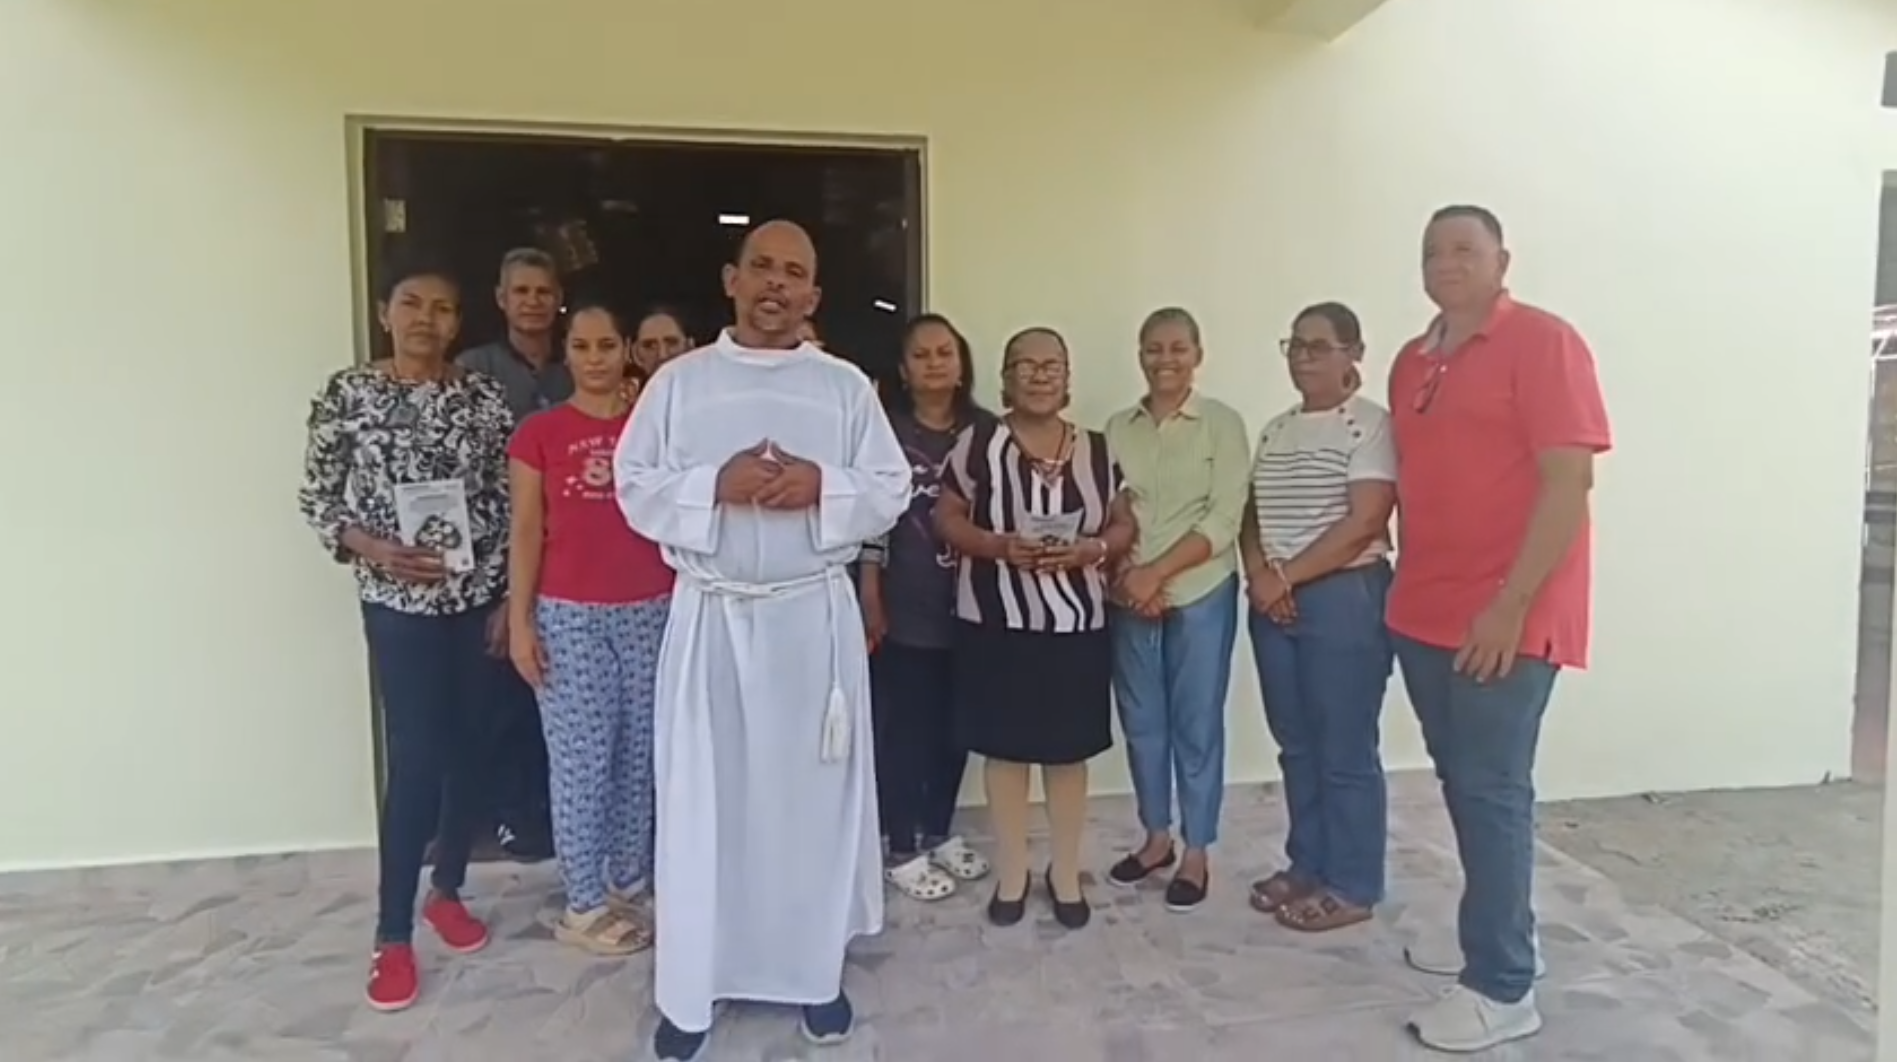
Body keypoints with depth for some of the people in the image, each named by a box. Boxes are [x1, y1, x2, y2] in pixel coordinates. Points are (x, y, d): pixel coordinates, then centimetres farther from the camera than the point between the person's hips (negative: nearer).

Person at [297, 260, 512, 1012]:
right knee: (414, 761, -4)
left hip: (479, 597, 3)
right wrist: (376, 550, -16)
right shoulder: (347, 394, -3)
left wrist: (511, 598, 0)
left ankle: (448, 891, 31)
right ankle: (393, 935, 11)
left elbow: (507, 504, 4)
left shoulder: (484, 397, 2)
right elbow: (316, 499, 0)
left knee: (468, 749, 11)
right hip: (399, 603, -2)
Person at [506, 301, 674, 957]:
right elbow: (526, 531, 0)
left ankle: (628, 885, 24)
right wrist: (519, 621, -4)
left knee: (640, 756, 9)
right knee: (581, 761, 2)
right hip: (569, 615, -2)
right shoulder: (540, 433, 1)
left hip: (652, 611, 2)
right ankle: (585, 906, 15)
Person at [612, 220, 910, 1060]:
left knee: (814, 794, 8)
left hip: (816, 616, 1)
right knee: (702, 800, 5)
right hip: (710, 616, 0)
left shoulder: (846, 386, 6)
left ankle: (815, 972, 25)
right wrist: (716, 486, -16)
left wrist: (822, 486, -15)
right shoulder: (679, 381, 5)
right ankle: (689, 990, 19)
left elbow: (891, 490, 2)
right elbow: (636, 488, 0)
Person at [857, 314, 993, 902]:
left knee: (955, 724, 13)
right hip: (905, 605, -4)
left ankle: (939, 832, 31)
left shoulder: (986, 430, 6)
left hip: (969, 603, 4)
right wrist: (870, 599, -9)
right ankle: (900, 851, 17)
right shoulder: (885, 429, -4)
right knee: (904, 726, 3)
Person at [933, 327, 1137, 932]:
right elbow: (946, 517, -1)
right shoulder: (977, 444, -3)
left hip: (1076, 624, 2)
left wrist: (1091, 550, -14)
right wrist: (999, 546, -18)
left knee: (1068, 751, 10)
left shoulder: (1096, 450, 3)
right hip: (997, 624, -1)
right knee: (1005, 748, 9)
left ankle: (1066, 872, 28)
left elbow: (1124, 525, 7)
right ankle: (1011, 872, 26)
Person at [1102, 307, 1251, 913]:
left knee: (1197, 723, 4)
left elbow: (1225, 520, -10)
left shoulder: (1222, 424, -3)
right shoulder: (1118, 428, 7)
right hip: (1129, 598, 3)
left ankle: (1196, 853, 18)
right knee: (1141, 720, 11)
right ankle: (1156, 837, 28)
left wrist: (1157, 572, -16)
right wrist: (1127, 578, -11)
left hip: (1201, 594, -3)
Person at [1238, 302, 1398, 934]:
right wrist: (1259, 574, -5)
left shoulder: (1370, 424, -8)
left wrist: (1287, 577, -15)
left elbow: (1364, 523, -16)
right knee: (1296, 744, 14)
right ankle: (1307, 866, 28)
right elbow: (1253, 513, 13)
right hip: (1274, 602, 7)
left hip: (1343, 598, -7)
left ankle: (1351, 887, 14)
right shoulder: (1276, 429, 14)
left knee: (1345, 751, 1)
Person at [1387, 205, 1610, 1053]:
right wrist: (1409, 586, 11)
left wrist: (1510, 606, -19)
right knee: (1462, 786, 14)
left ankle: (1503, 989, 8)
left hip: (1505, 618, -7)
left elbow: (1569, 481, -15)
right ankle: (1495, 936, 29)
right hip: (1425, 614, 7)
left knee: (1493, 791, -3)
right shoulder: (1412, 362, 14)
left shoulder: (1543, 342, -9)